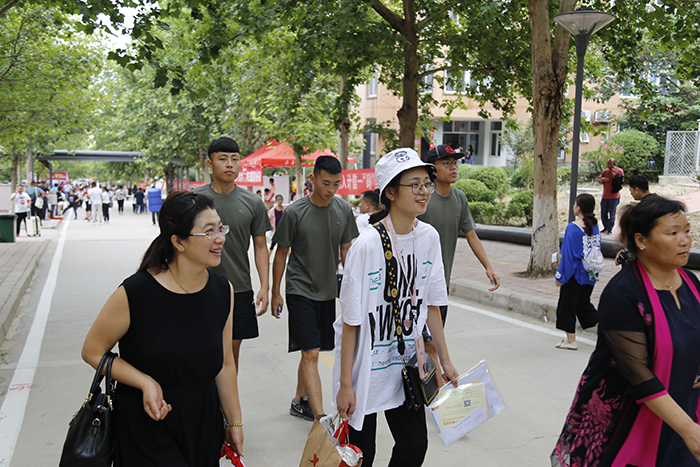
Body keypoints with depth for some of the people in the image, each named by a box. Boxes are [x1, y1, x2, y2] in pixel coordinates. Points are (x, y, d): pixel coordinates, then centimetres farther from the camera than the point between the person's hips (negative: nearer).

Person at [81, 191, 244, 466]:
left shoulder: (223, 291, -3)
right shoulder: (135, 293, -19)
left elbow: (225, 364, 5)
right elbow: (93, 352, -8)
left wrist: (234, 422, 10)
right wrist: (146, 383, -20)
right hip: (147, 427, -4)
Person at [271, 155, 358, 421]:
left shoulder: (344, 210, 0)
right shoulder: (294, 212, -12)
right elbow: (281, 253, -3)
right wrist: (275, 293, 0)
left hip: (328, 291, 5)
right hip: (300, 291, -5)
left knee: (311, 351, 15)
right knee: (311, 354, -10)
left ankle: (299, 401, 33)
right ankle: (321, 420, -12)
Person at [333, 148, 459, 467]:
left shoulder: (429, 237, -3)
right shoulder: (367, 245, -21)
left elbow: (431, 304, 8)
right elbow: (351, 322, -16)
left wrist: (445, 360, 10)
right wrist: (345, 385, -13)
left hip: (406, 366, 5)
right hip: (365, 367, -5)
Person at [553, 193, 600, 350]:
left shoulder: (573, 228, -19)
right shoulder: (594, 226, 2)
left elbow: (568, 254, -17)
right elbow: (597, 250, 11)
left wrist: (560, 276, -10)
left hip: (575, 274, -7)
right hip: (590, 274, 7)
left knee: (567, 305, 7)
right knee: (583, 304, 20)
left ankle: (570, 340, 15)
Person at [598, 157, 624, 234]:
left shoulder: (619, 171, -2)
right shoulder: (605, 171, 11)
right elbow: (599, 181, 14)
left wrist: (614, 175, -17)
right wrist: (602, 180, -10)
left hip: (614, 197, -5)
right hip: (605, 196, 5)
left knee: (612, 214, -2)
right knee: (603, 213, 9)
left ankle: (609, 229, 6)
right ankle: (606, 228, 23)